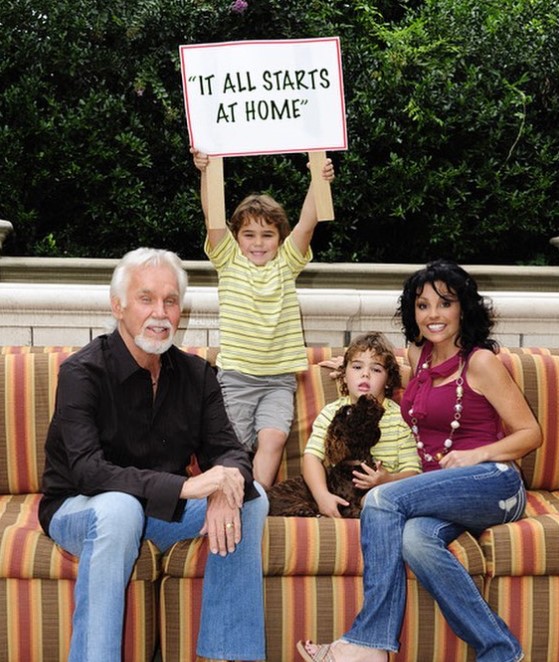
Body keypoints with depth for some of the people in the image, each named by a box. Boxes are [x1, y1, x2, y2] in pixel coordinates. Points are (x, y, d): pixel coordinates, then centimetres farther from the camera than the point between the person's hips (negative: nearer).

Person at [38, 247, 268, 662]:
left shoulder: (197, 375, -2)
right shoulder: (82, 372, -18)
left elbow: (227, 449, -5)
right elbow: (87, 469, -29)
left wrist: (229, 480, -32)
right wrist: (185, 486, -40)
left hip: (163, 509, 5)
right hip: (79, 509, -5)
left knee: (252, 499, -15)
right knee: (120, 508, -37)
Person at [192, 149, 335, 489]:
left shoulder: (286, 263, 8)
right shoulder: (228, 261, 6)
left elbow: (307, 223, -6)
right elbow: (213, 217, -8)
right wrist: (206, 173, -22)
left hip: (279, 379, 0)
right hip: (235, 375, 0)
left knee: (273, 437, -18)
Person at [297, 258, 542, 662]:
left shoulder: (481, 362, 0)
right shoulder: (418, 355, 19)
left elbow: (531, 433, -1)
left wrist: (477, 454, -16)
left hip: (492, 481, -5)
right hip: (440, 488, 5)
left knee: (382, 500, -28)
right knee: (414, 538, -33)